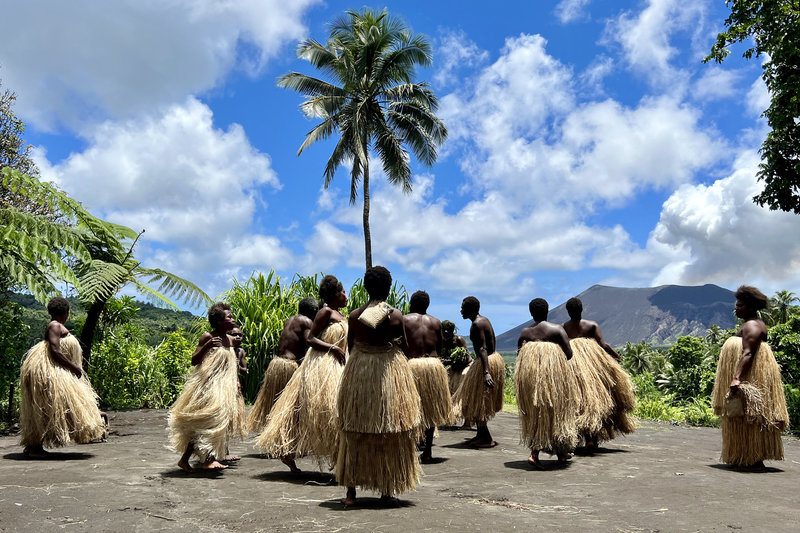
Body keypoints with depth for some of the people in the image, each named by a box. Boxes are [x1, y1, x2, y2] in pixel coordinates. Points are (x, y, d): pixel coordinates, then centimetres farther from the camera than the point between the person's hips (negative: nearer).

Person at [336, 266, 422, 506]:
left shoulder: (354, 316, -2)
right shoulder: (395, 315, -8)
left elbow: (350, 347, 6)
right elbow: (405, 347, -1)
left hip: (358, 374, 2)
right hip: (390, 374, -2)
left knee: (355, 434, 11)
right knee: (390, 434, 10)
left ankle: (351, 490, 12)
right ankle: (387, 489, 17)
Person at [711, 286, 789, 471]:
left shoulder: (752, 326, -13)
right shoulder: (751, 325, 21)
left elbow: (748, 354, -25)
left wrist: (737, 378, -32)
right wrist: (736, 378, 24)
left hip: (751, 378, -11)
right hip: (747, 378, 11)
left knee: (750, 419, -9)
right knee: (746, 420, 11)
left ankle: (754, 461, -6)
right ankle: (745, 459, 16)